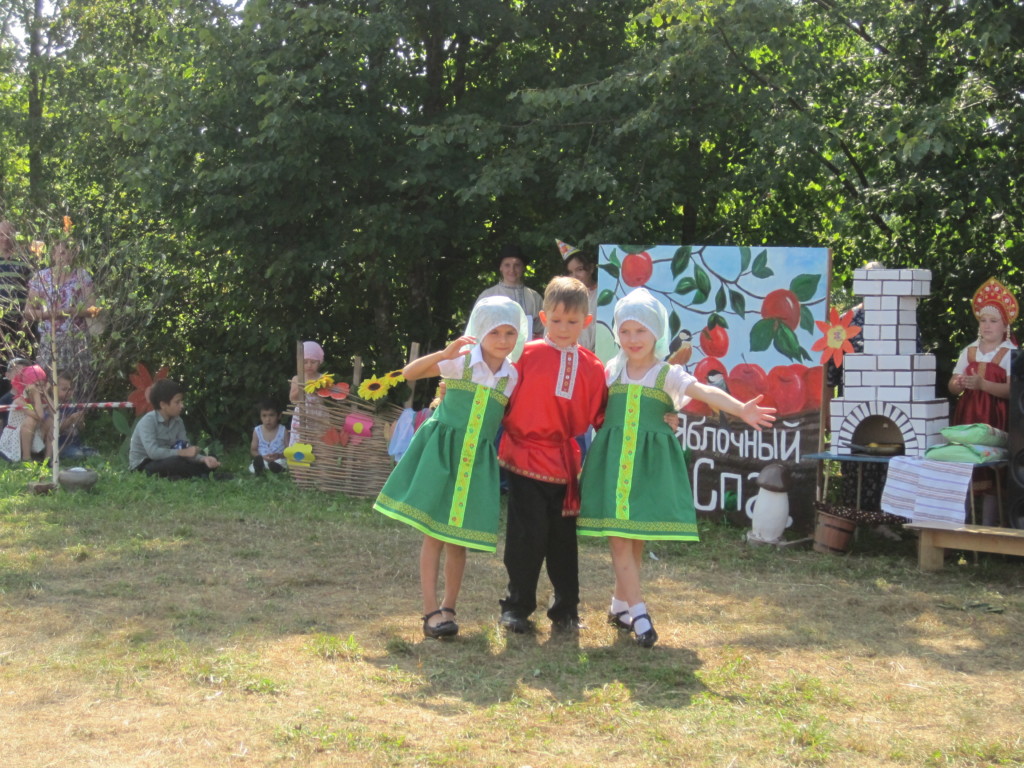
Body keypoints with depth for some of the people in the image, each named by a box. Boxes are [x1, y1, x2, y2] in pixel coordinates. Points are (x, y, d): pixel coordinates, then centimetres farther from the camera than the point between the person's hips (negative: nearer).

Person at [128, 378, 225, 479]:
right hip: (142, 466, -8)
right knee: (175, 462, -37)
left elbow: (185, 450, -4)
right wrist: (182, 453, -29)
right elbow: (153, 452, -30)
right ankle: (204, 475, -17)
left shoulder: (177, 422, 3)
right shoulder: (148, 421, -18)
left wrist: (203, 458, -23)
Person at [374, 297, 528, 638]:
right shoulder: (460, 362, -6)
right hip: (440, 452, -2)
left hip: (476, 460, 3)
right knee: (433, 532, -3)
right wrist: (443, 354, -26)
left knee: (458, 537, 7)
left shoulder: (512, 377, 2)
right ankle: (431, 610, 0)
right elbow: (409, 373, -13)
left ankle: (448, 608, 20)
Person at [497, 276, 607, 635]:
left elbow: (601, 416, 10)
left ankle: (566, 610, 22)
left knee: (564, 538, 9)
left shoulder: (593, 367, 6)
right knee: (527, 536, -2)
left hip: (566, 463, 2)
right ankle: (517, 608, 13)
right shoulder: (527, 355, -2)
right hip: (525, 458, -2)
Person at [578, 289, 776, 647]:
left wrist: (741, 409, -34)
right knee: (618, 536, -6)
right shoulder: (610, 371, 6)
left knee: (637, 538, 6)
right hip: (612, 460, 1)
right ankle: (637, 611, -4)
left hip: (650, 463, -1)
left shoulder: (667, 374, -3)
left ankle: (620, 603, 24)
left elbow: (705, 392, -20)